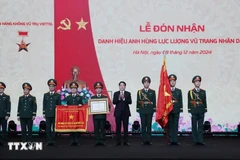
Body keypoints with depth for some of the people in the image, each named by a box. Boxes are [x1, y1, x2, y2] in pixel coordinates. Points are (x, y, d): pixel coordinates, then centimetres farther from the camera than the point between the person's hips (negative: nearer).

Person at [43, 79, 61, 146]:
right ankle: (49, 141, 6)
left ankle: (54, 141, 6)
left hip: (55, 114, -1)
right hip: (48, 114, 1)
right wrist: (44, 113, 4)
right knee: (48, 128, 1)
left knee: (54, 128, 0)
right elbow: (44, 105, 10)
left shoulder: (58, 95, 7)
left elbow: (59, 105, 5)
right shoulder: (45, 95, 12)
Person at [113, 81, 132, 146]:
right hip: (118, 112, 0)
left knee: (126, 127, 1)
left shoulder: (128, 93, 6)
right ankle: (118, 142, 6)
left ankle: (126, 141, 6)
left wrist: (124, 98, -19)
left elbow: (130, 102, -6)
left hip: (125, 112, 0)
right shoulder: (116, 93, 6)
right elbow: (114, 102, -4)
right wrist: (119, 98, -18)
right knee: (118, 127, 1)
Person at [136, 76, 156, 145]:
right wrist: (138, 109, 1)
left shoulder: (152, 92, 9)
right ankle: (144, 140, 5)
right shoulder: (139, 92, 8)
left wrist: (154, 109, -1)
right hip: (142, 111, 0)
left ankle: (148, 140, 3)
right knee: (143, 126, 1)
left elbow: (154, 101, 6)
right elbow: (138, 101, 7)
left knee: (149, 125, -1)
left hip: (150, 111, 0)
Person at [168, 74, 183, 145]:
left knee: (176, 125, 1)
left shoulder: (179, 91, 12)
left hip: (176, 110, 2)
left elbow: (180, 101, 10)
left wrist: (180, 108, 0)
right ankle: (170, 140, 3)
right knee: (170, 126, 0)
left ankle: (175, 140, 3)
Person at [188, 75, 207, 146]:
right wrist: (189, 111, -5)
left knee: (201, 126, 2)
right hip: (194, 112, -3)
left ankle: (200, 140, 5)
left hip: (201, 112, 3)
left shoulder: (203, 92, 12)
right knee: (194, 127, 1)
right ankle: (195, 141, 5)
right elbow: (189, 102, 0)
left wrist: (205, 110, 7)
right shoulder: (190, 92, 3)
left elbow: (205, 101, 12)